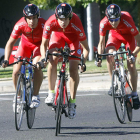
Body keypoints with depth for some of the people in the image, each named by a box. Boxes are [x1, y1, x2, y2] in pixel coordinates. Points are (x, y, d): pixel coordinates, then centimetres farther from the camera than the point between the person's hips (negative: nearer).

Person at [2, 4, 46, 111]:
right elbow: (10, 42, -24)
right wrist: (6, 60, -34)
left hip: (39, 45, -2)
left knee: (37, 67, -29)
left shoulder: (43, 24, -35)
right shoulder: (20, 25, -30)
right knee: (16, 71, -12)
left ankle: (36, 96, -16)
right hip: (25, 44, 2)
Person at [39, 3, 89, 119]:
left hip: (73, 37, -1)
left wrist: (83, 61, -40)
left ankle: (72, 101, 2)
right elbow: (44, 44, -22)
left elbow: (85, 47, -29)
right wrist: (43, 57, -38)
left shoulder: (76, 23, -39)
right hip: (58, 34, 1)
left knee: (73, 69, -11)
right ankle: (51, 93, -12)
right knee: (52, 60, -24)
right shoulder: (50, 23, -35)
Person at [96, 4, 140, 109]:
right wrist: (99, 57, -30)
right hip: (115, 34, 2)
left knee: (131, 65, -12)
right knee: (109, 54, -28)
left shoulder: (127, 21, -39)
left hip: (129, 35, -2)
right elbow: (101, 43, -16)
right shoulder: (104, 23, -31)